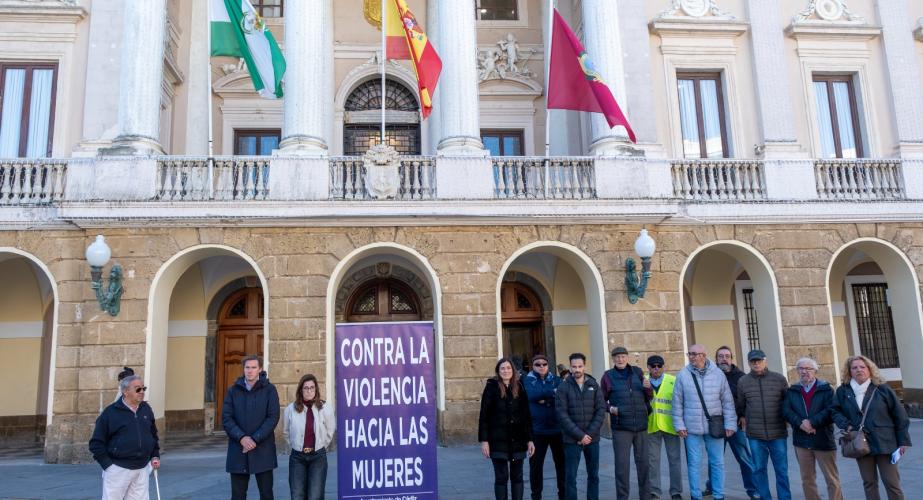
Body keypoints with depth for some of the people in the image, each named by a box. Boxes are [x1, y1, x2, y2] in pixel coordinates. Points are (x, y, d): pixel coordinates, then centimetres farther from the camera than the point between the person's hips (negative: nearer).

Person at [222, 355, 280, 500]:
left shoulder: (269, 389, 0)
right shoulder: (233, 390, 6)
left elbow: (273, 417, -6)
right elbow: (226, 418, -1)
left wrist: (255, 439, -15)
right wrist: (241, 438, -15)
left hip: (263, 451, -2)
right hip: (238, 451, 2)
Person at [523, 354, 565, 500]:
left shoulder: (556, 380, 8)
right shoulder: (527, 380, 2)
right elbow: (532, 395, -18)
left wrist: (545, 399, -17)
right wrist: (552, 392, -17)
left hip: (557, 428, 2)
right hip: (537, 429, -2)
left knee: (562, 462, 9)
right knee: (536, 464, 6)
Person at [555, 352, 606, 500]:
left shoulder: (593, 385, 5)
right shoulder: (563, 387, -3)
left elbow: (601, 410, 0)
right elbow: (562, 414, -9)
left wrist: (590, 434, -10)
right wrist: (580, 435, -14)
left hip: (592, 438, 3)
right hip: (572, 439, -3)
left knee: (593, 475, 11)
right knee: (570, 477, 0)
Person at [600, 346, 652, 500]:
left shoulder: (637, 372, 8)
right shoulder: (608, 376, 1)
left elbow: (649, 398, 14)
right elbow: (602, 400, 7)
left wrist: (648, 388, -7)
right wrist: (610, 408, -12)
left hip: (641, 425, 3)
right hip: (621, 427, -3)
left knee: (643, 462, 11)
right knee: (622, 464, -1)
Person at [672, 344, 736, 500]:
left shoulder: (718, 374, -1)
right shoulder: (683, 375, -3)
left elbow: (728, 402, 3)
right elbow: (677, 403, 1)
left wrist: (730, 424, 0)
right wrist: (679, 425, -2)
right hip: (692, 428, -1)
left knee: (717, 463, 8)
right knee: (694, 464, 6)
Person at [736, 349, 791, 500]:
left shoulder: (779, 379, 0)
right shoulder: (743, 381, 2)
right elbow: (740, 406, 12)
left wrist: (785, 419, 9)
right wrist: (745, 419, 10)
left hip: (778, 433, -1)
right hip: (755, 434, 1)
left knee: (782, 470, 7)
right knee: (759, 469, 8)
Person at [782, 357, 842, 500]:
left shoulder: (826, 389, -1)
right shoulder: (792, 391, 9)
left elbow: (831, 411, -13)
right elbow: (786, 410, -3)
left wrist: (812, 422, -21)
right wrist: (800, 423, -19)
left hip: (823, 440, -3)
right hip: (802, 440, 3)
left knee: (832, 480, 4)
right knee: (807, 479, 12)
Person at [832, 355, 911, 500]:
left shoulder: (882, 389, -4)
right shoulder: (843, 391, 2)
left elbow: (899, 415, -2)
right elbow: (835, 410, 10)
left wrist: (903, 440, -3)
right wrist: (846, 425, -8)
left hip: (884, 443, -2)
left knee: (892, 483, 2)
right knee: (869, 483, 11)